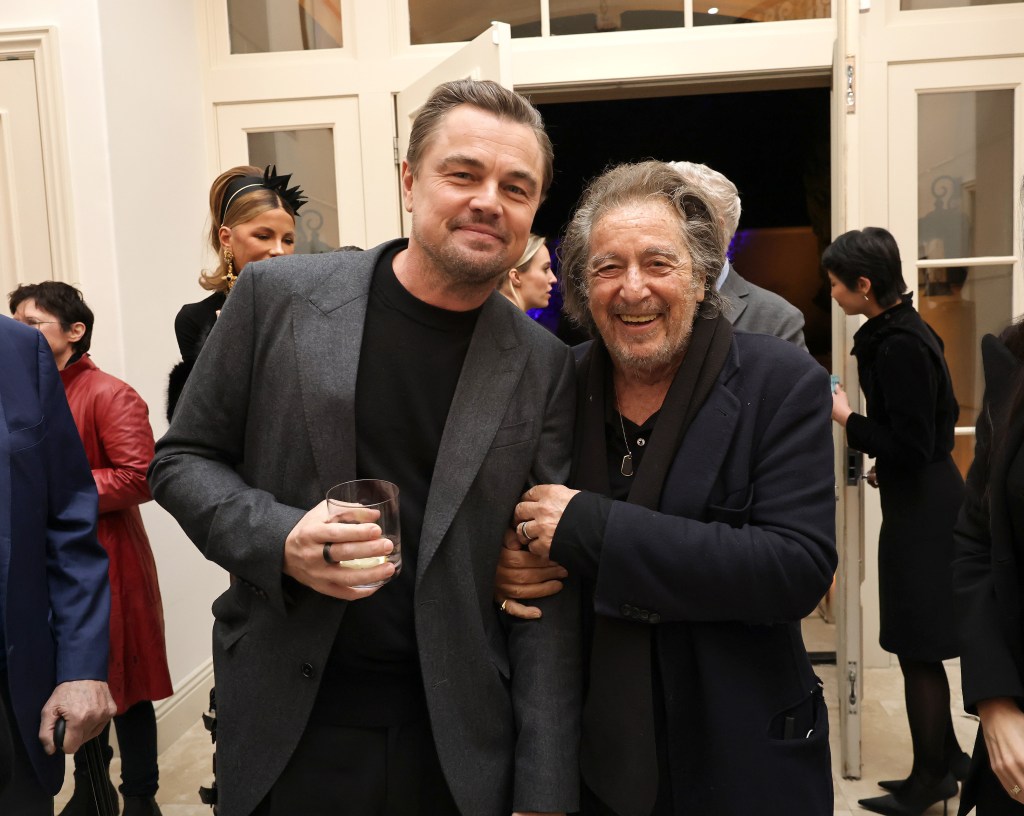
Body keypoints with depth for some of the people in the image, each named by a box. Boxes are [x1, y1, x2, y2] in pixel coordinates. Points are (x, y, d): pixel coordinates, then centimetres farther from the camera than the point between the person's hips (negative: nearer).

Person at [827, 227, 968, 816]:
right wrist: (886, 462, 15)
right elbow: (938, 416, 19)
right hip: (926, 500, 10)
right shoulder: (906, 330, 9)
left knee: (917, 649, 2)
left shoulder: (899, 346, -22)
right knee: (921, 646, 18)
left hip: (922, 511, -10)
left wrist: (846, 418, -13)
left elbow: (912, 444, -23)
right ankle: (947, 759, 32)